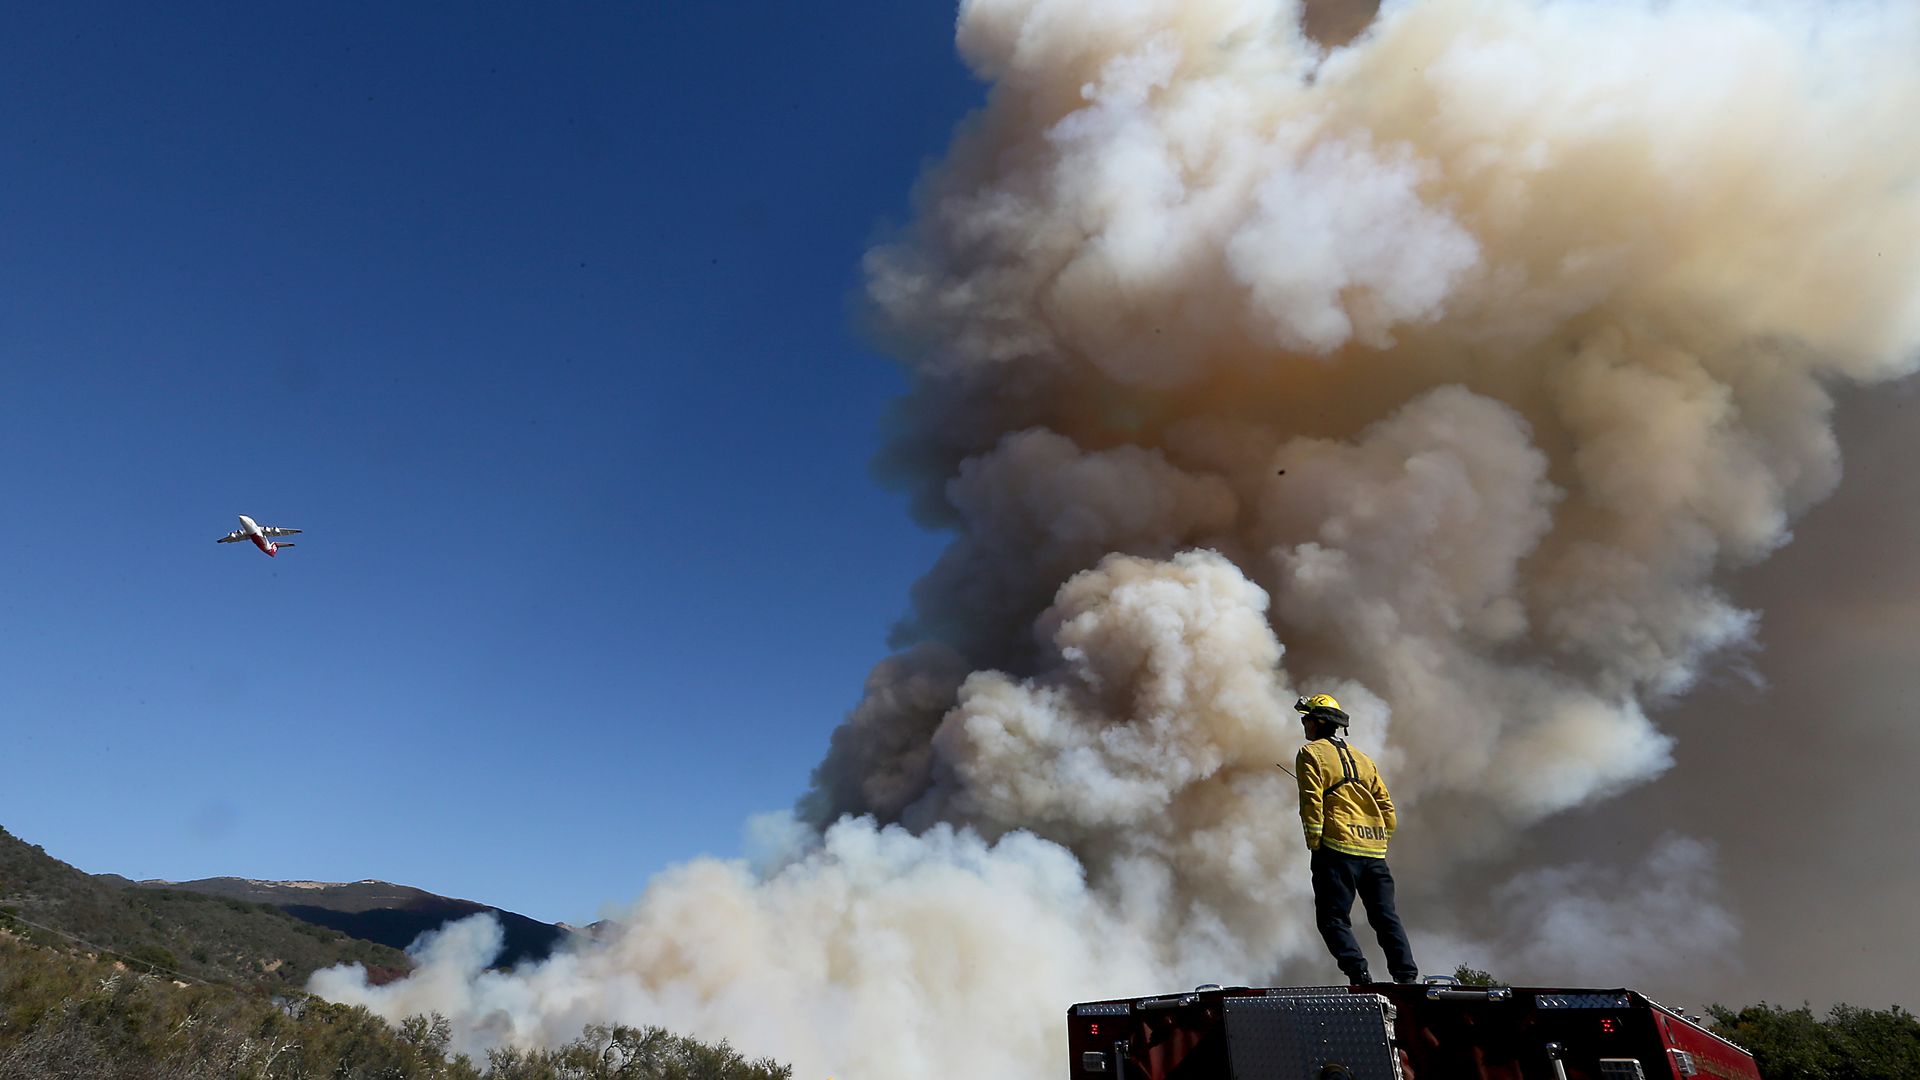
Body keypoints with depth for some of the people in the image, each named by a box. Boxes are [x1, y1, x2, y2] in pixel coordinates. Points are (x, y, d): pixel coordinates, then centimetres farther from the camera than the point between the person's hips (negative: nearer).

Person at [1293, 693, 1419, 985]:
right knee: (1386, 916, 12)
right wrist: (1383, 838, 22)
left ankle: (1359, 976, -12)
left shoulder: (1310, 753, 0)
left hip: (1337, 848, -7)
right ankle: (1407, 977, 7)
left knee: (1333, 918, -1)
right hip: (1374, 850, 7)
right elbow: (1386, 805, 18)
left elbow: (1311, 802, -10)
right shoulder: (1362, 757, 21)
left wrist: (1314, 842, -7)